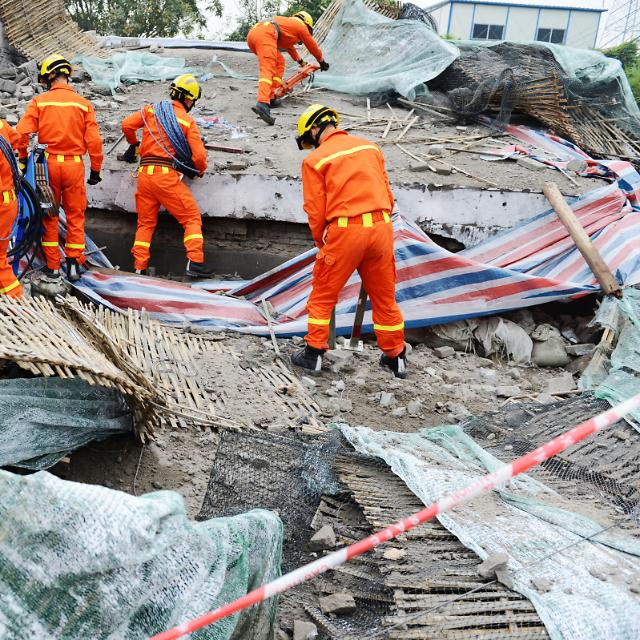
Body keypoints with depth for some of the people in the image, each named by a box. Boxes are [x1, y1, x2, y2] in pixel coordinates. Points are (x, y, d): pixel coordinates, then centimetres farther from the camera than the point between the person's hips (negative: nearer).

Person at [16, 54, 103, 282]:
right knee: (75, 215, 10)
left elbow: (21, 132, -8)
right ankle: (74, 264, 7)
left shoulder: (39, 101, -1)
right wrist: (96, 170, 5)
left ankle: (52, 266, 14)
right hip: (74, 164, 0)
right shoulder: (83, 103, 1)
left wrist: (23, 158, 7)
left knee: (49, 215, 11)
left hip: (47, 163, 0)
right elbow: (94, 140, -3)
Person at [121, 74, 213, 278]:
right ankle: (195, 262, -9)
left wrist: (133, 144, 26)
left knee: (145, 223, 15)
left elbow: (127, 125, 6)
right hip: (167, 175, -5)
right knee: (192, 218, 4)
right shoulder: (188, 121, 1)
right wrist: (200, 171, 17)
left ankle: (139, 267, 11)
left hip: (144, 173, 5)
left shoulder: (151, 109, 11)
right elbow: (199, 155, -5)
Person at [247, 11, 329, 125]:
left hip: (252, 33, 8)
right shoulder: (301, 26, 19)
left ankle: (271, 98, 12)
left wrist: (300, 61, 71)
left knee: (279, 62, 22)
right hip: (265, 34, -8)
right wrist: (322, 62, 48)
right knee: (268, 70, -21)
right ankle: (262, 104, -44)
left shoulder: (288, 22, 40)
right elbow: (313, 47, 30)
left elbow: (289, 46, 57)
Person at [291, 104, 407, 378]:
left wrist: (321, 243, 14)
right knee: (384, 297, 16)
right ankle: (396, 357, 26)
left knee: (322, 296, 13)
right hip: (381, 227, 4)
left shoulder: (315, 159, -1)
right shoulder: (370, 147, 12)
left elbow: (316, 211, -1)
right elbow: (387, 194, 14)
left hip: (345, 231, -4)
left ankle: (314, 354, 18)